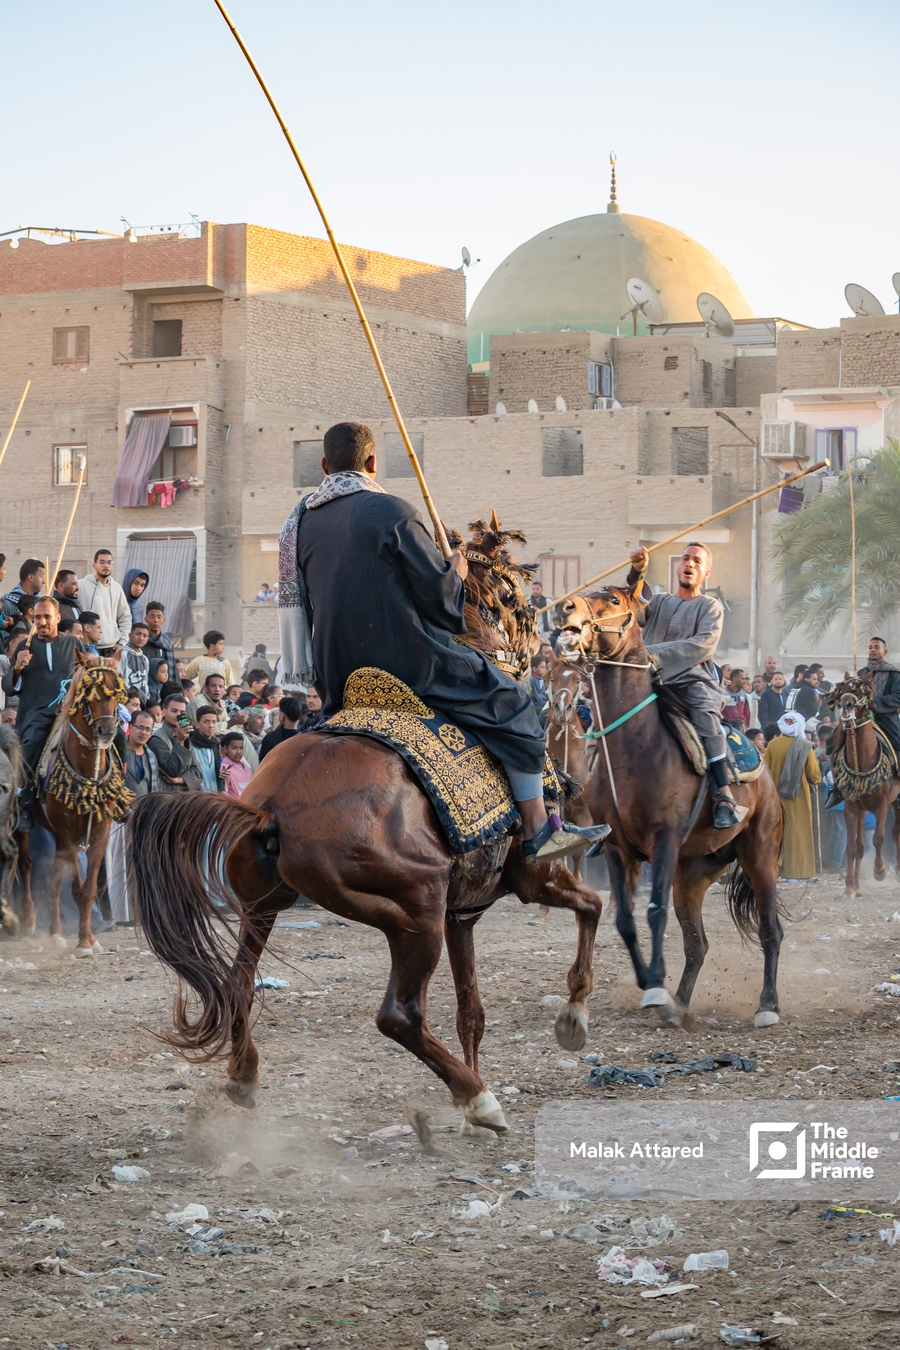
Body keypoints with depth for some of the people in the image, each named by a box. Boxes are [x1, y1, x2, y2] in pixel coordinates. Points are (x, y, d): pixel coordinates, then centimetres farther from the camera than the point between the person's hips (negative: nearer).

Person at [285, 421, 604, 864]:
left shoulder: (299, 520, 7)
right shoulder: (391, 512, -12)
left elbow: (295, 600, 15)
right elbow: (438, 592, -10)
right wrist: (456, 573, 11)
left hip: (337, 674, 6)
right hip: (408, 662, -6)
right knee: (509, 702, 7)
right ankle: (538, 831, 7)